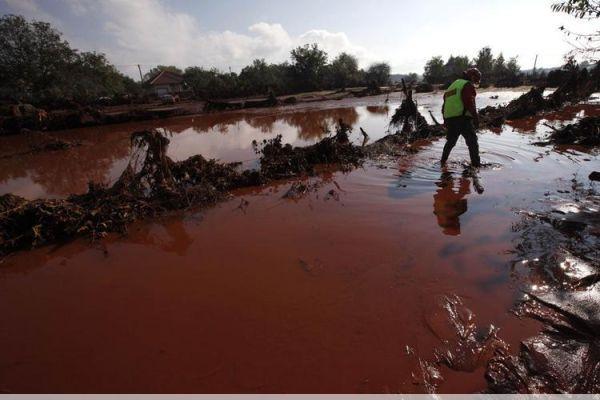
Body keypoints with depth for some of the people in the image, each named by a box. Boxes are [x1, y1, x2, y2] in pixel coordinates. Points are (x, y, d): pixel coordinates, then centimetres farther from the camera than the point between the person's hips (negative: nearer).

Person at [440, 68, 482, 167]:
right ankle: (476, 164, -9)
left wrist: (445, 120, 30)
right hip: (462, 119, -8)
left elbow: (445, 105, 25)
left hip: (449, 119, 8)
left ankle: (443, 161, 33)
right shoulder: (467, 85, -2)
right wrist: (476, 118, -13)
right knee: (472, 142, -5)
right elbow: (470, 103, -15)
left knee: (450, 141, 24)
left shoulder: (452, 85, 24)